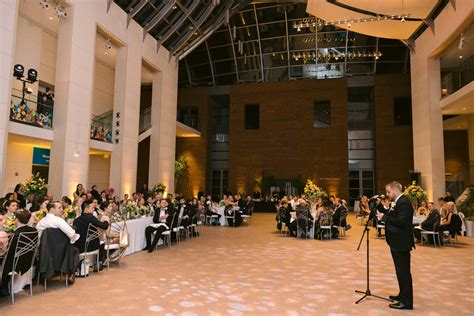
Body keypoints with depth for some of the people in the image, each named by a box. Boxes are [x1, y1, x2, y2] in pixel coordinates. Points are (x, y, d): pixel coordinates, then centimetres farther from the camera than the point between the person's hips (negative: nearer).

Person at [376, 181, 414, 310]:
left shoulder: (404, 202, -18)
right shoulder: (397, 202, 14)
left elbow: (401, 221, -26)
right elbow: (391, 217, 13)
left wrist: (383, 217, -21)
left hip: (402, 243, -11)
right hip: (396, 242, 11)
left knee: (404, 271, -4)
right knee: (401, 270, 19)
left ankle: (406, 302, 4)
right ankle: (403, 295, 31)